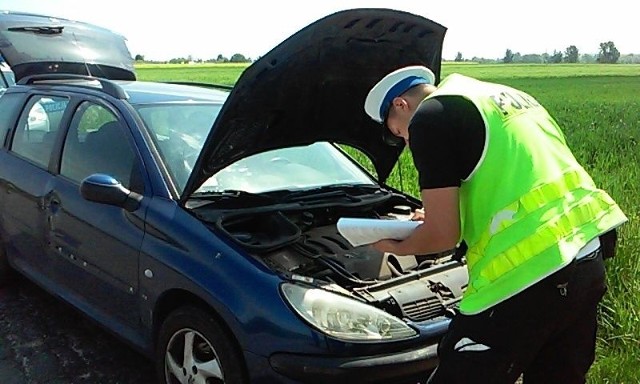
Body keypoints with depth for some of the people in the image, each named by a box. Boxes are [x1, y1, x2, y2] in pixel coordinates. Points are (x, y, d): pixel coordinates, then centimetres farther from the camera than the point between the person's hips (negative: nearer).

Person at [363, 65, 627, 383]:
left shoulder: (430, 117, -5)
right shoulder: (508, 97, 22)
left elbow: (443, 234, -8)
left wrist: (396, 247, 11)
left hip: (530, 275, -9)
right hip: (588, 259, 10)